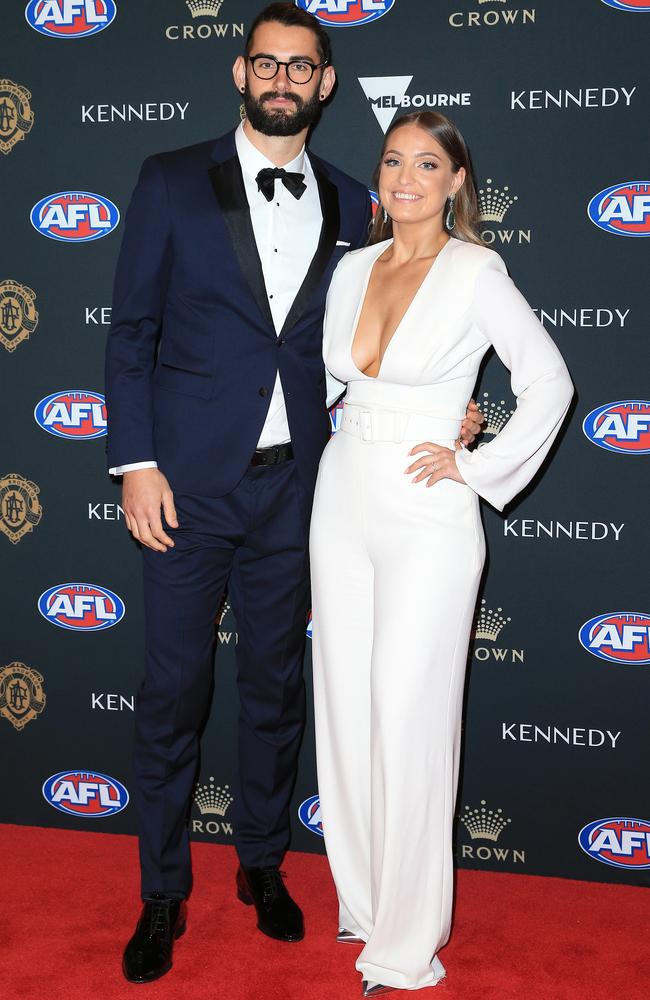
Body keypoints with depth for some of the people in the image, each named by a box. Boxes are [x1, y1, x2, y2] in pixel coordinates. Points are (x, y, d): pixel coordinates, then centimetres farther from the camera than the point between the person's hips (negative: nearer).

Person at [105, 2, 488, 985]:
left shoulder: (348, 203, 8)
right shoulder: (173, 181, 0)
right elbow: (132, 331, -2)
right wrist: (137, 463, -9)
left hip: (293, 488, 3)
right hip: (189, 483, -2)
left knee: (276, 685, 14)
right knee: (172, 690, 4)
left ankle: (263, 863, 33)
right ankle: (163, 893, 21)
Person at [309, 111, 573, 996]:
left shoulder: (477, 274, -8)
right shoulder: (353, 269, 8)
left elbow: (550, 383, -4)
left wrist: (475, 465, -8)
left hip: (426, 521, -6)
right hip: (343, 503, 6)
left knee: (409, 721, -3)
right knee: (345, 709, 11)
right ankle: (361, 901, 28)